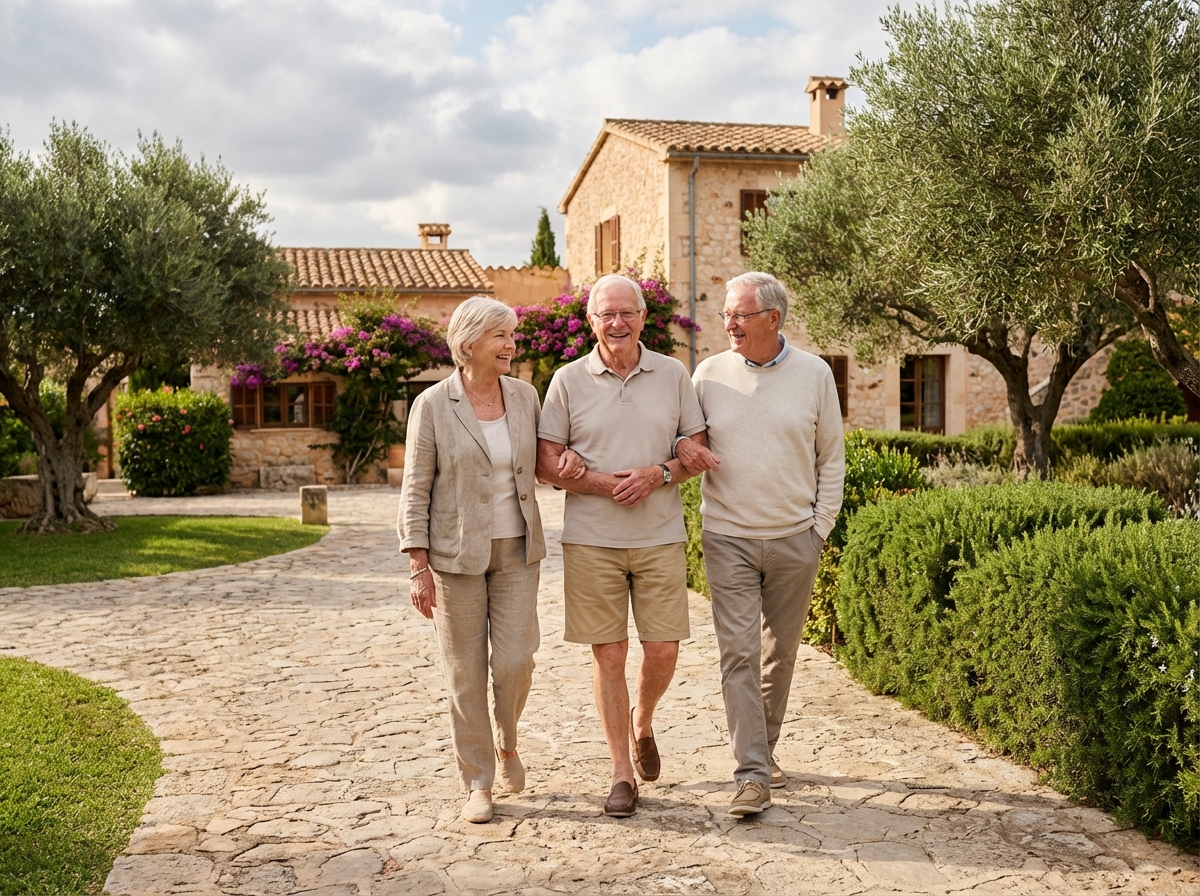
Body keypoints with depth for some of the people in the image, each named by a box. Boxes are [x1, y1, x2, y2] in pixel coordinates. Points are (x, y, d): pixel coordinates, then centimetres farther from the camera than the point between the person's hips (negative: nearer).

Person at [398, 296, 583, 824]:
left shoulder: (525, 396, 5)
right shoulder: (433, 405, -6)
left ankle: (506, 744, 28)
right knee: (465, 673, 3)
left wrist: (568, 463, -4)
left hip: (516, 551, 3)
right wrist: (418, 566, -10)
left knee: (515, 661, -4)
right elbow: (415, 490, -5)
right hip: (456, 554, -3)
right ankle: (477, 783, 17)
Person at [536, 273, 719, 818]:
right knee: (608, 655, 2)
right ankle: (622, 774, 14)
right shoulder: (569, 380, 1)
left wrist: (658, 474, -11)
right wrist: (601, 482, -14)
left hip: (660, 536, 1)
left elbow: (698, 451, 8)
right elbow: (547, 463, 1)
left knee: (663, 650, 2)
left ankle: (642, 724, 34)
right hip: (590, 539, -1)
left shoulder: (672, 374, 5)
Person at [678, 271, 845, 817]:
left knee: (780, 652, 11)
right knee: (738, 654, -7)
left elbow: (831, 458, 7)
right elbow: (680, 438, 12)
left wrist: (821, 525, 2)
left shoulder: (814, 374, 1)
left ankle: (765, 749, 29)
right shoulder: (709, 374, 1)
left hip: (795, 540, 1)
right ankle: (752, 773, -4)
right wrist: (683, 451, -12)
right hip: (729, 539, -1)